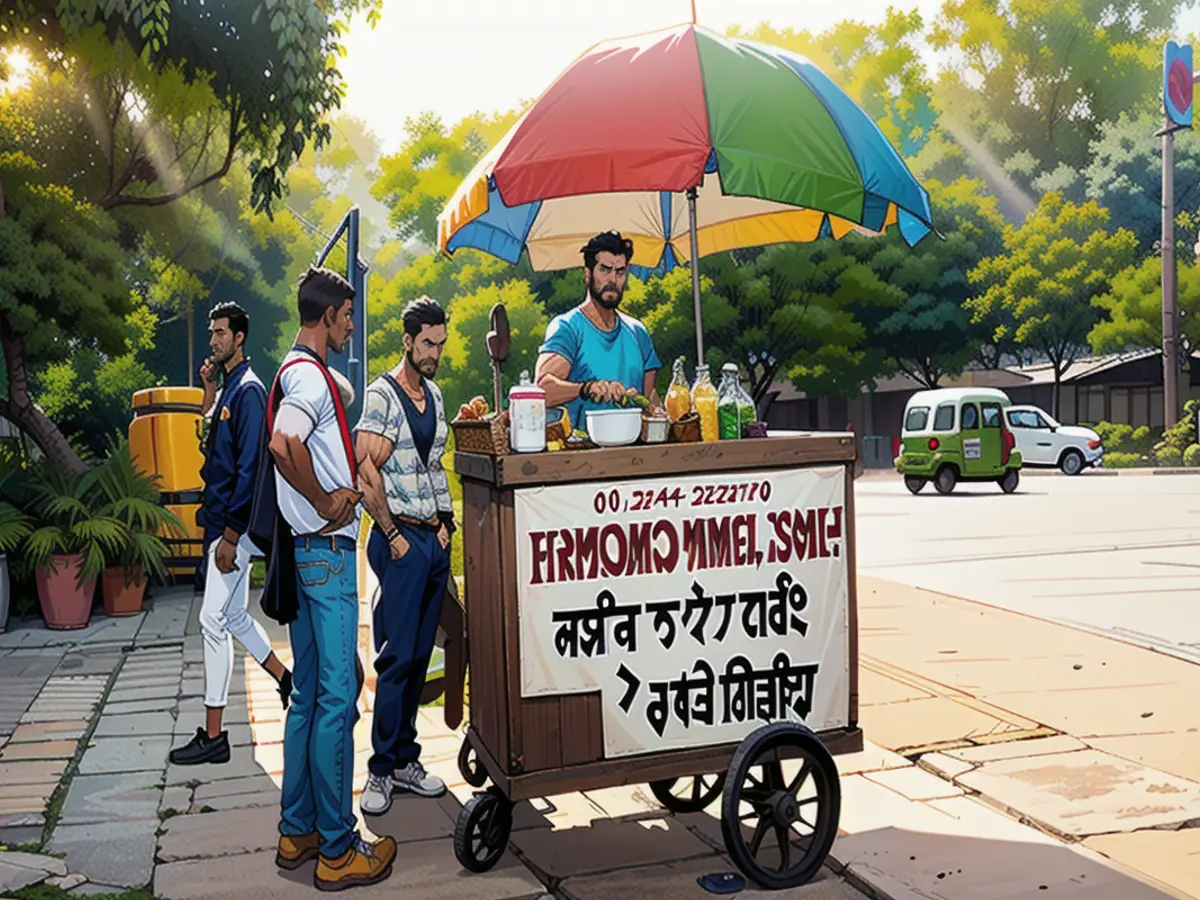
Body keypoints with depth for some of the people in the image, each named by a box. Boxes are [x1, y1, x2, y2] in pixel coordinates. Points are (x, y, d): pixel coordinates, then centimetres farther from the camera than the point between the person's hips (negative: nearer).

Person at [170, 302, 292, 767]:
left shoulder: (248, 390, -14)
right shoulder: (229, 388, 15)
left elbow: (249, 467, -20)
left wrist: (230, 535, -21)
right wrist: (209, 390, 8)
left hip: (233, 524, -10)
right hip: (222, 520, 10)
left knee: (213, 620, -7)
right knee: (234, 615, 17)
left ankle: (213, 737, 0)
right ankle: (286, 680, 32)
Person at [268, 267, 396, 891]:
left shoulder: (304, 372, 18)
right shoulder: (310, 374, -13)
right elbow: (283, 445, -31)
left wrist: (345, 486, 10)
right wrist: (327, 504, -19)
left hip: (309, 552, 11)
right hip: (327, 548, -11)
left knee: (310, 695, 14)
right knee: (336, 699, -5)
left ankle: (298, 833, 23)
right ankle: (336, 850, 2)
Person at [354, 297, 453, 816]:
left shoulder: (435, 395, 15)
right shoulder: (382, 396, -8)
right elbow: (366, 472, -15)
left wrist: (444, 521, 11)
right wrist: (394, 534, -13)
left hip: (435, 538, 7)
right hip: (400, 538, -7)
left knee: (420, 655, 10)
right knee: (397, 656, -6)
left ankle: (404, 759, 19)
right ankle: (382, 769, 4)